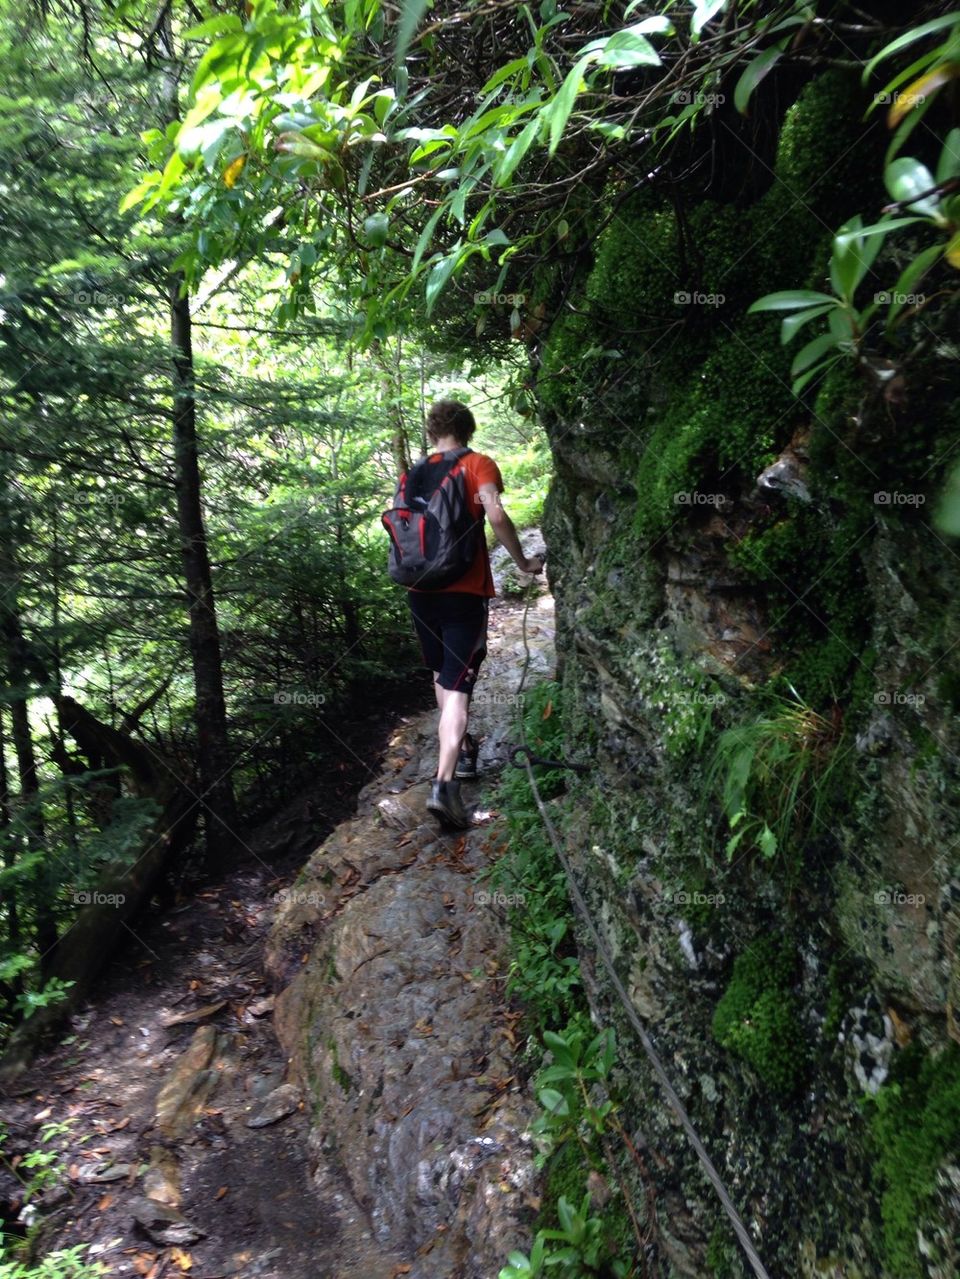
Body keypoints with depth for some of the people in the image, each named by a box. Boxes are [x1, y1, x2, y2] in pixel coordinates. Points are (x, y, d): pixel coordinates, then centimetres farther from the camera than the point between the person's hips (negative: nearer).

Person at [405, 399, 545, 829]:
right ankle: (444, 781, -19)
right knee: (457, 686, -7)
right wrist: (522, 562, -7)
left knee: (442, 674, 24)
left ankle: (461, 749, 39)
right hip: (464, 591, -5)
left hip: (421, 589, 5)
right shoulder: (478, 464, -3)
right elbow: (495, 515, -18)